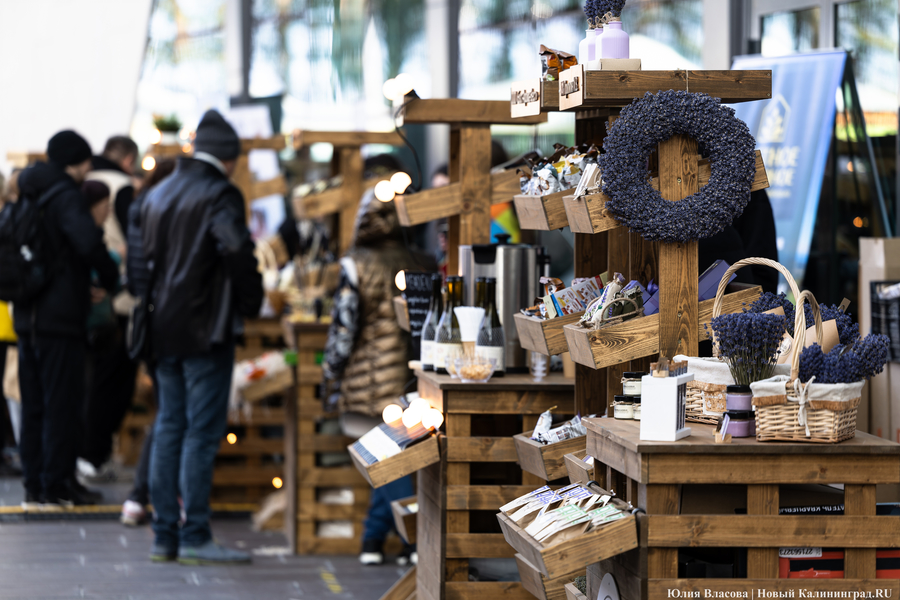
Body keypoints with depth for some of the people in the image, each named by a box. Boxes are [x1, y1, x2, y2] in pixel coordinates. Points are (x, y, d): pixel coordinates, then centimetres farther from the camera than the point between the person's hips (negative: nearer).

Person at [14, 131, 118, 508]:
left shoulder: (28, 196, 14)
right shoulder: (65, 196, -13)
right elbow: (88, 242, -30)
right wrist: (110, 278, -12)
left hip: (27, 316, 8)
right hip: (60, 317, -8)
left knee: (34, 405, 12)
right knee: (61, 404, -2)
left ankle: (34, 485, 14)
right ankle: (56, 485, -1)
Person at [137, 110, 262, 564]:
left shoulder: (158, 195, 13)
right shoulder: (220, 195, -11)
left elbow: (146, 255, 17)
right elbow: (238, 255, -21)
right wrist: (251, 304, -7)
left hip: (164, 329, 8)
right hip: (206, 330, -7)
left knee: (169, 426, 10)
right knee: (202, 431, -5)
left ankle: (165, 535, 11)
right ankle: (194, 537, -6)